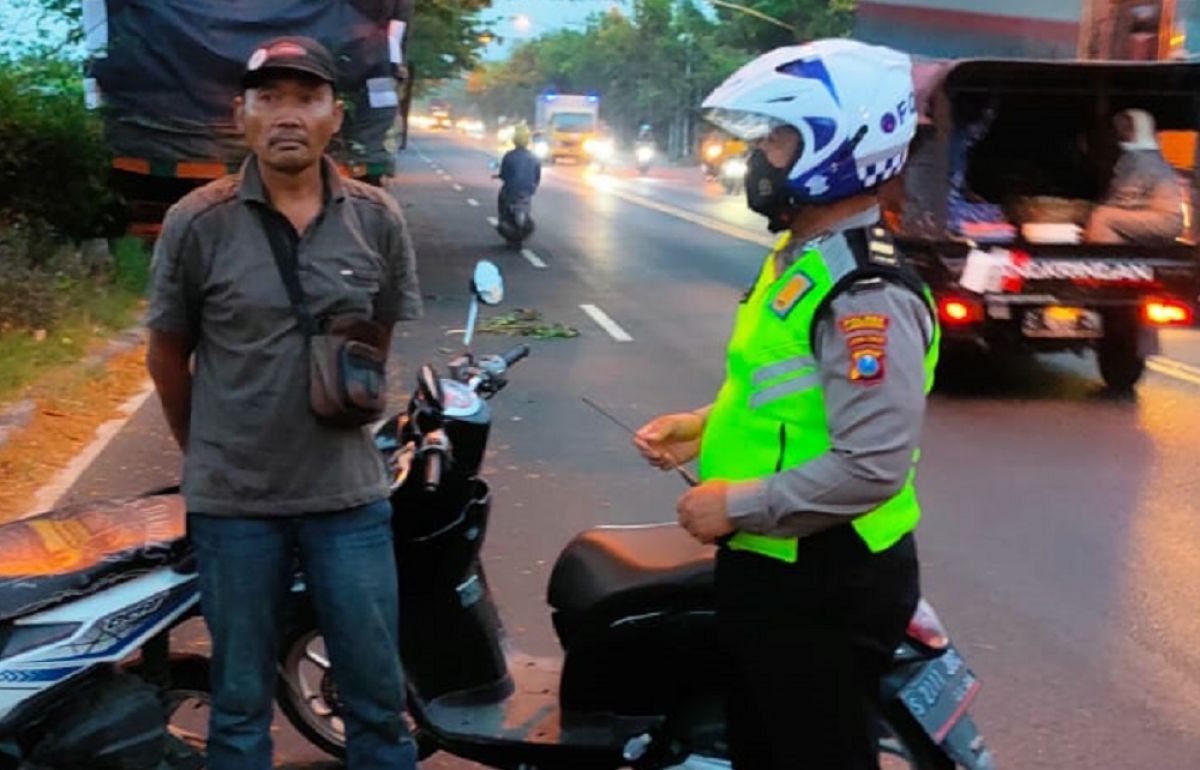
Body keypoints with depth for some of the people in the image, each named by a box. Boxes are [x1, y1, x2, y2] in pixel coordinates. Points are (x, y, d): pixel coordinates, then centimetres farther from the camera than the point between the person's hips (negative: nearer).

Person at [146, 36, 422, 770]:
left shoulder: (378, 220, -3)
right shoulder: (197, 223, -9)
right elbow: (168, 356, 4)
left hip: (349, 493, 1)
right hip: (233, 498, -1)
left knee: (378, 694, 10)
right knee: (241, 701, 12)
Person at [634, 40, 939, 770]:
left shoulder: (866, 293, -24)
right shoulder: (802, 260, 9)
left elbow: (873, 465, -30)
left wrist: (737, 504, -22)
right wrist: (709, 425, 8)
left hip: (825, 587, -10)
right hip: (774, 568, 10)